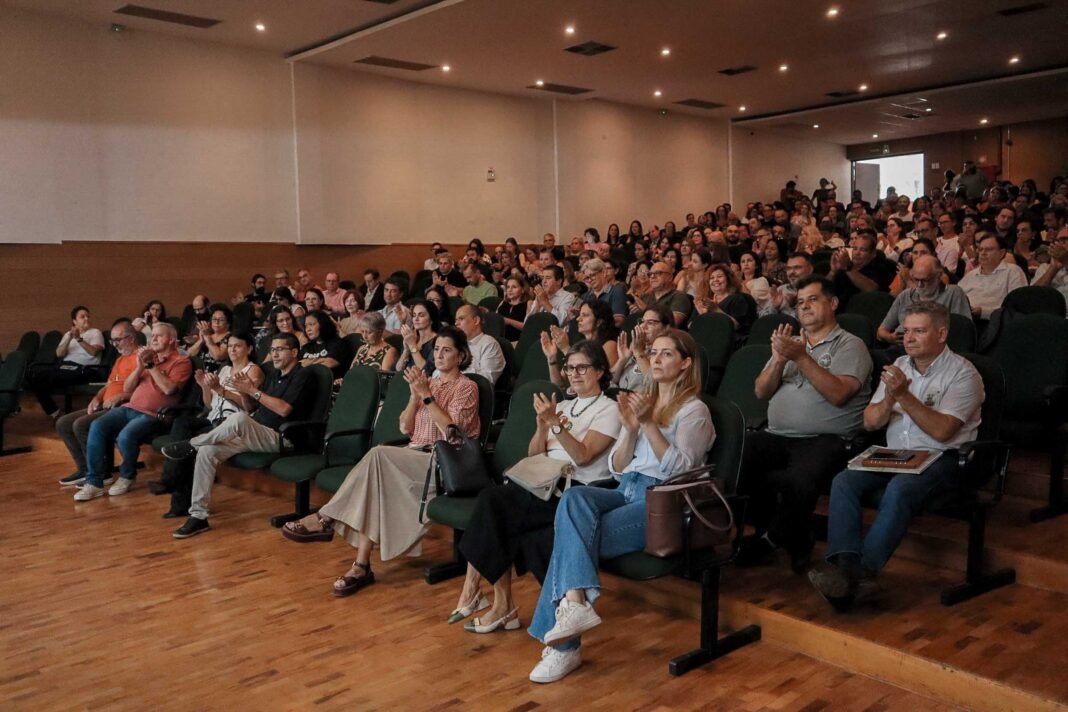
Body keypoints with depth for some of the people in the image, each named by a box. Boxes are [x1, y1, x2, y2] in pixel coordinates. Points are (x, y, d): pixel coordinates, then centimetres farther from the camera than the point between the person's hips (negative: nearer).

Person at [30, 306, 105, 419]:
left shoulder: (95, 332, 13)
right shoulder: (68, 334, 26)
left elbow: (93, 352, -6)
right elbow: (59, 354, 9)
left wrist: (79, 339, -14)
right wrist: (69, 338, -6)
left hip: (83, 370, -5)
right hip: (65, 366, 5)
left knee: (48, 377, -29)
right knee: (36, 374, -23)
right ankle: (53, 412, -15)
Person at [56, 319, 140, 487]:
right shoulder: (120, 359, 24)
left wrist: (120, 396, -25)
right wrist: (97, 398, 7)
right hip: (105, 406, 11)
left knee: (81, 425, -25)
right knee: (62, 423, 3)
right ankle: (85, 469, 1)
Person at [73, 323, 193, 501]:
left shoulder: (181, 361, 0)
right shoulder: (147, 357, 22)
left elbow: (169, 389, -16)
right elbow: (127, 389, 16)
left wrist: (151, 365, -9)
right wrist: (140, 366, 0)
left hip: (153, 415, -7)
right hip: (130, 408, 7)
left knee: (125, 436, -31)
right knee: (97, 426, -18)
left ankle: (127, 476, -1)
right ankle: (94, 482, -14)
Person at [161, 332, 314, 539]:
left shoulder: (301, 376, -4)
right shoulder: (274, 374, 20)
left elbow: (284, 409, -18)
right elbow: (251, 407, 22)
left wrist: (253, 390, -14)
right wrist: (245, 392, 1)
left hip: (277, 438, -8)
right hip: (254, 435, 8)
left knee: (238, 418, -36)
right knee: (207, 451, -14)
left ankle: (190, 445, -12)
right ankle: (198, 515, -11)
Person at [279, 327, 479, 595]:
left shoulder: (466, 387, 2)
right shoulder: (429, 384, 21)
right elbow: (405, 428, 12)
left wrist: (427, 396, -15)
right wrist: (415, 395, -3)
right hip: (415, 457, 6)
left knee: (379, 455, -31)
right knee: (376, 486, -28)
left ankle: (327, 519, -26)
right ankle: (361, 565, -33)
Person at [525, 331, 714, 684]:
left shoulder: (694, 410, 5)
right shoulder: (642, 402, 23)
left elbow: (679, 467, -10)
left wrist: (649, 423, -16)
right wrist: (630, 428, -1)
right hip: (625, 491, 6)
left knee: (573, 533, -26)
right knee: (573, 497, -29)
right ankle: (575, 601, -39)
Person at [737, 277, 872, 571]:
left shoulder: (850, 345, 4)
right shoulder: (789, 342, 22)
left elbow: (838, 394, -13)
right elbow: (761, 392, 13)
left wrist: (801, 357, -16)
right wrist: (778, 360, -5)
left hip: (825, 440, -5)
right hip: (776, 436, 6)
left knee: (798, 481, -37)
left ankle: (770, 539, -4)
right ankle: (792, 540, -4)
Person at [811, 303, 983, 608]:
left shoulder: (963, 373, -2)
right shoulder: (899, 366, 15)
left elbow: (942, 431, -15)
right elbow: (870, 423, 10)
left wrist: (904, 396, -20)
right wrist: (889, 399, -10)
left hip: (940, 460, -5)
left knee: (899, 489, -36)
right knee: (843, 482, -22)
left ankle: (857, 573, -36)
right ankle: (845, 567, -34)